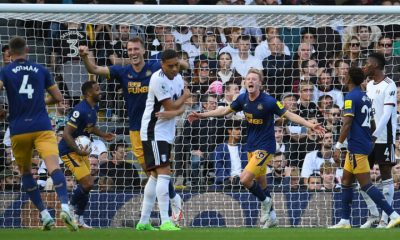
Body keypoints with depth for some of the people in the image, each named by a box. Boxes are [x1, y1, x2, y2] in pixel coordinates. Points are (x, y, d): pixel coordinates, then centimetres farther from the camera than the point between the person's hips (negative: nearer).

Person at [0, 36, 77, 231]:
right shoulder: (41, 70, 12)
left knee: (25, 171, 18)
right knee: (54, 166, -15)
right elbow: (58, 97, 17)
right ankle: (64, 207, -38)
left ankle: (44, 215, 10)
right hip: (42, 127, 0)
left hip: (18, 130, 0)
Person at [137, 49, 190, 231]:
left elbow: (181, 108, 4)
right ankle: (165, 221, -21)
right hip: (154, 133, -9)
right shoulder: (158, 79, -20)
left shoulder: (178, 78, 8)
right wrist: (185, 96, -2)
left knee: (155, 176, 12)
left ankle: (144, 221, 17)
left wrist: (173, 113, -19)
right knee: (164, 174, -17)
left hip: (166, 133, 9)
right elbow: (171, 106, -21)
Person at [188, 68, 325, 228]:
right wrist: (201, 115, 12)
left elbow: (289, 115, -15)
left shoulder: (268, 101, -19)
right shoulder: (243, 99, -1)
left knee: (245, 179, -18)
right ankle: (270, 214, 27)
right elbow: (225, 110, 13)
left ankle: (265, 201, 8)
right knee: (260, 183, 13)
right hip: (251, 147, 6)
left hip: (265, 147, -6)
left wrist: (311, 125, -25)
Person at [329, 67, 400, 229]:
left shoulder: (351, 97, -13)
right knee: (346, 181, 14)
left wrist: (338, 147, -22)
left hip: (357, 147, -9)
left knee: (366, 184, -10)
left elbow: (347, 124, -21)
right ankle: (345, 221, 14)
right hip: (366, 144, 9)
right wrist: (372, 141, 29)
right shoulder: (366, 98, 14)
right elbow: (372, 124, 18)